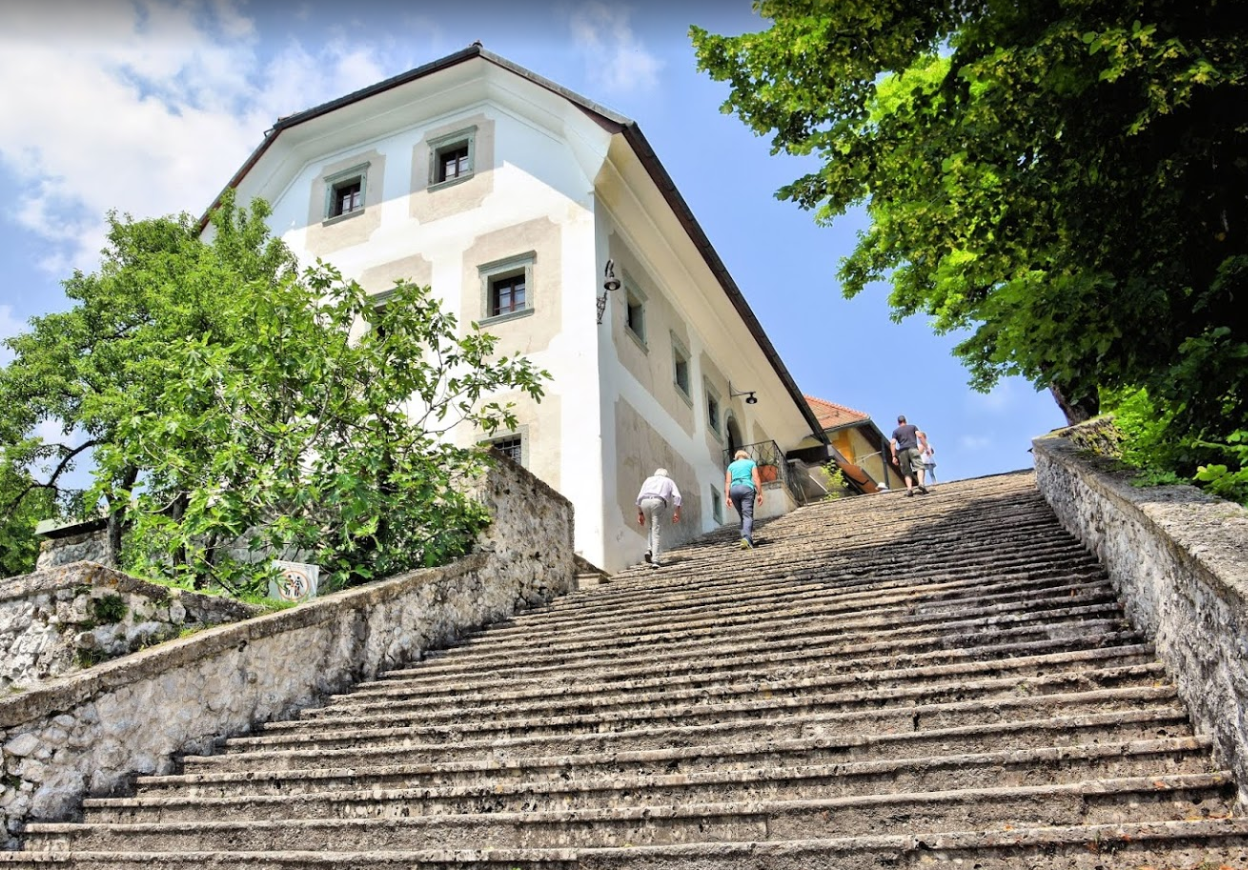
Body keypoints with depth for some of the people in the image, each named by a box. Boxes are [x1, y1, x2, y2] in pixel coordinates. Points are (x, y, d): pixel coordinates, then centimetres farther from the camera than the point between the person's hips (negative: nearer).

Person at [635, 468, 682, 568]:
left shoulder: (649, 479, 34)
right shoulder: (669, 481, 29)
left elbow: (639, 497, 23)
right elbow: (676, 496, 10)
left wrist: (640, 513, 23)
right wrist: (676, 512, 5)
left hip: (644, 502, 3)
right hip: (658, 502, -3)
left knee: (653, 527, 23)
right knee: (657, 531, -2)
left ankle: (649, 550, 4)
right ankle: (656, 560, -11)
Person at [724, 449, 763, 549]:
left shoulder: (731, 465, 22)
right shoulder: (751, 463, 17)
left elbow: (727, 482, 10)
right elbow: (756, 479, 4)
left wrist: (727, 497, 5)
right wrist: (759, 494, 3)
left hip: (734, 489, 3)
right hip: (747, 488, -3)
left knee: (743, 516, 15)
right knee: (747, 516, -12)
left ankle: (748, 538, 10)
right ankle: (746, 538, -32)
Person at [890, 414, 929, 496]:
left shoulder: (895, 431, 19)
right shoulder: (913, 426, 20)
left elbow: (893, 443, 5)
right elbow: (919, 435, 3)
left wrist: (894, 456, 1)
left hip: (902, 451, 2)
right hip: (913, 449, -2)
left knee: (907, 472, 5)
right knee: (919, 467, -12)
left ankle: (909, 489, -11)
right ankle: (921, 483, -37)